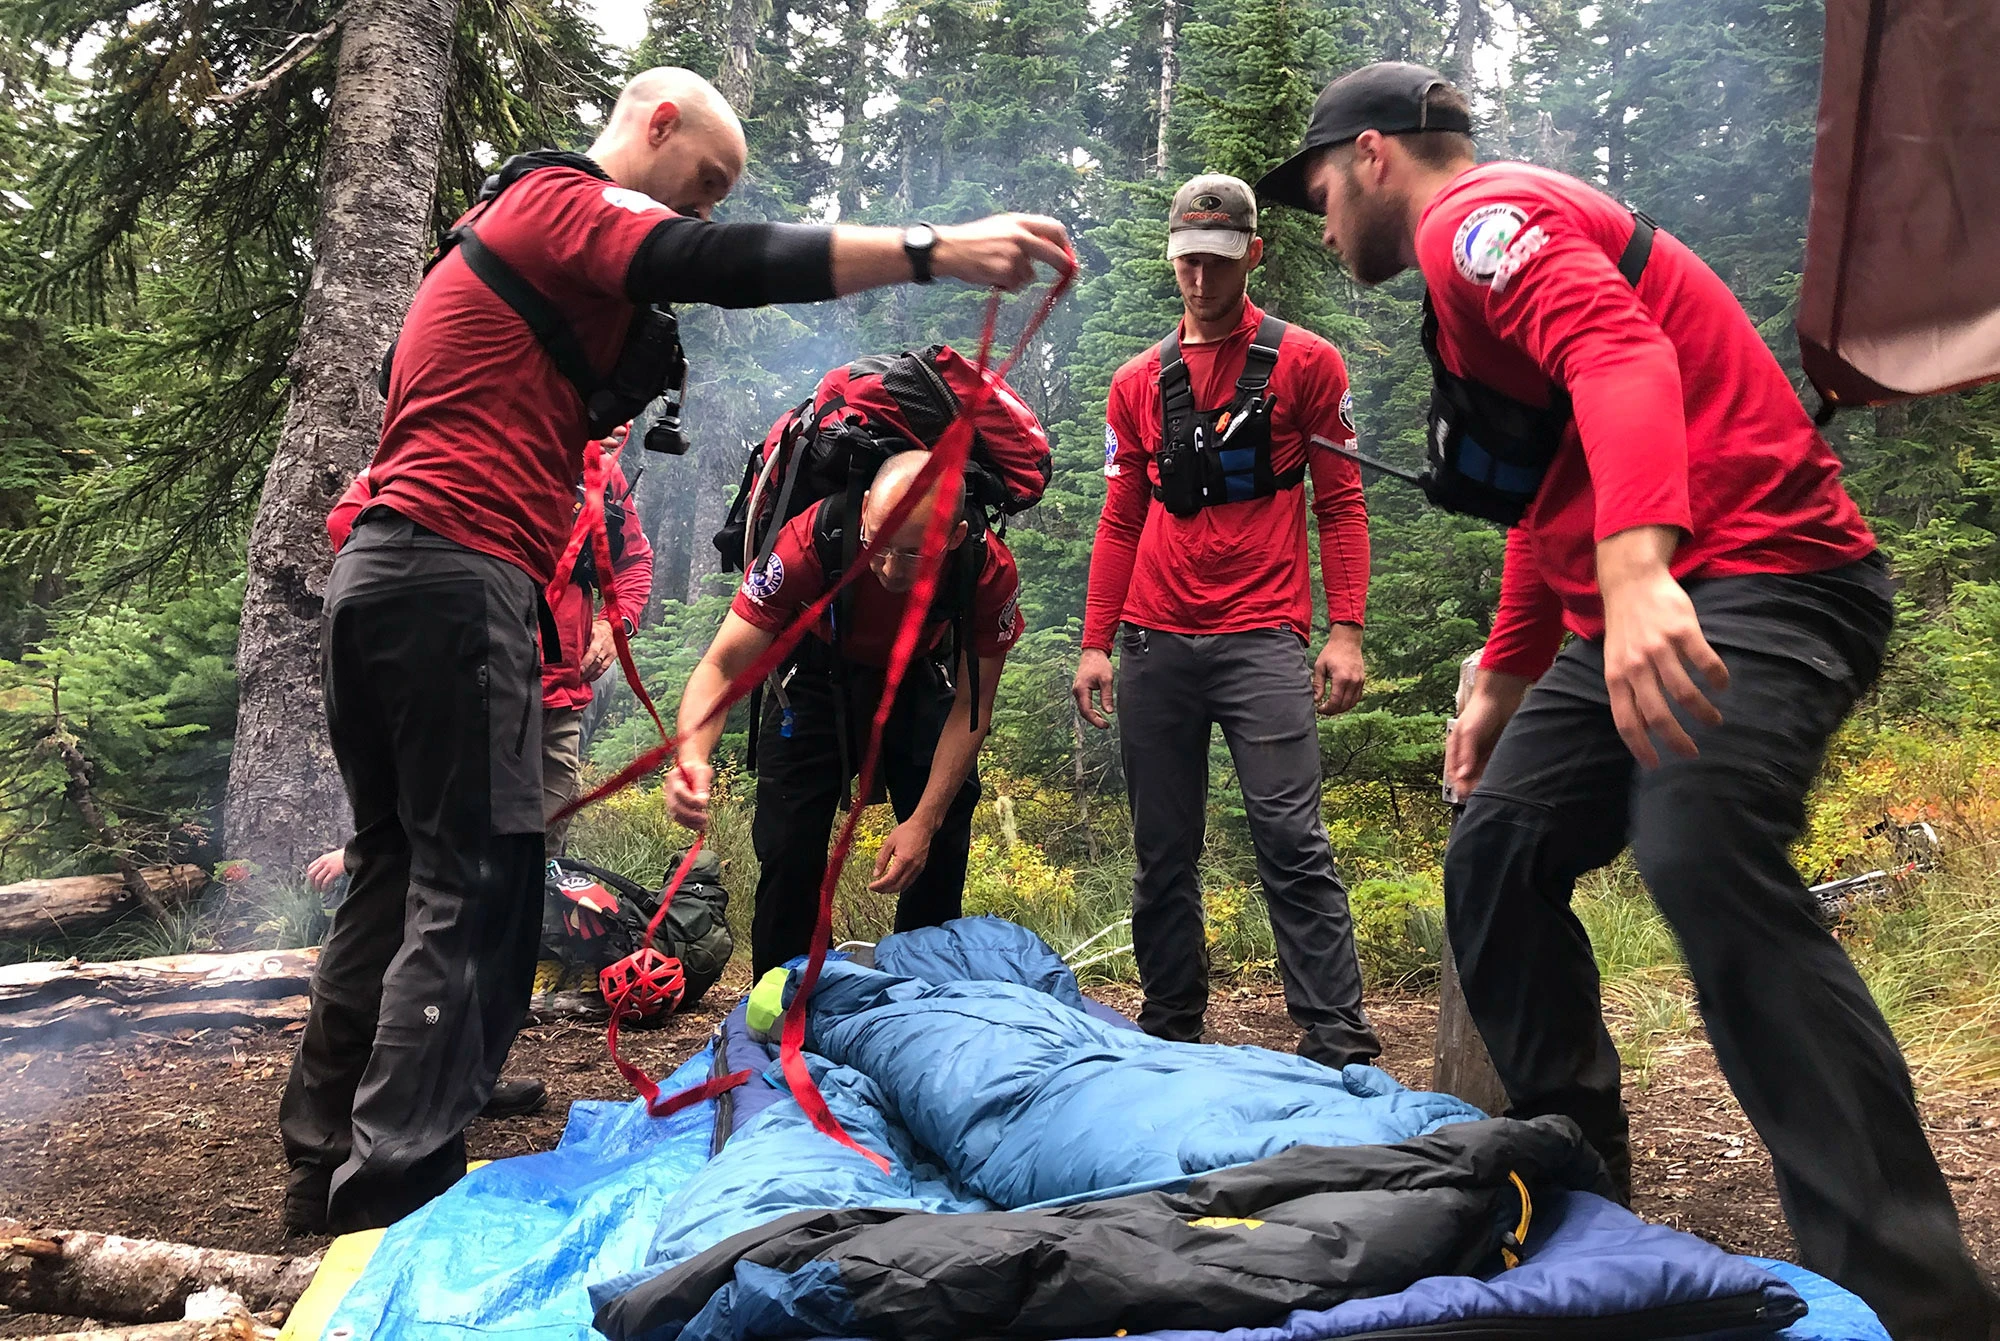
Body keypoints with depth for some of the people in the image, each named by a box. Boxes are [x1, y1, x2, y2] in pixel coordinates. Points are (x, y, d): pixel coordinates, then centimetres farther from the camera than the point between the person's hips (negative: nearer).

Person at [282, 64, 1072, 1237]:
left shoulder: (508, 227, 30)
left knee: (403, 871, 13)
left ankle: (328, 1167, 20)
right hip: (457, 577, -10)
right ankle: (394, 1210, -9)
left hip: (377, 569, 10)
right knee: (478, 892, -10)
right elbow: (720, 266, -21)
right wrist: (932, 250, -27)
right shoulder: (569, 202, -1)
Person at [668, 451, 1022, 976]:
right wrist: (692, 756, -55)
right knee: (789, 847, -10)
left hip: (922, 678, 1)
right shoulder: (812, 540, -38)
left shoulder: (990, 570, -32)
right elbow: (723, 664, -36)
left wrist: (926, 820, -25)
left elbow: (971, 709, -20)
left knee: (940, 849, -6)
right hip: (820, 674, -1)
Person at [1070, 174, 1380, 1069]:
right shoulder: (1138, 382, 15)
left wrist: (1345, 630, -6)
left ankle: (1339, 1044, -3)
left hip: (1262, 642, -4)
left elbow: (1340, 503, 4)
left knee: (1291, 843, -10)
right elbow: (1121, 521, 16)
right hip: (1155, 647, 4)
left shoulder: (1305, 363, 6)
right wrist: (1094, 643, 8)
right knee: (1162, 854, 8)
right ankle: (1171, 1032, 20)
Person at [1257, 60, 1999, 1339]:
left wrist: (1636, 569, -42)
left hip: (1755, 577, -10)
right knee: (1494, 863, 8)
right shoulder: (1485, 265, 26)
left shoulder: (1477, 214, -5)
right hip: (1633, 612, 11)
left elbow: (1619, 353, -27)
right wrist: (1499, 685, 33)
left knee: (1705, 861, -29)